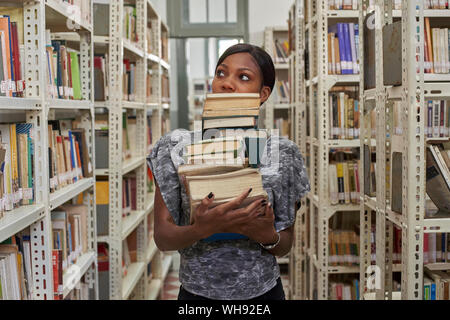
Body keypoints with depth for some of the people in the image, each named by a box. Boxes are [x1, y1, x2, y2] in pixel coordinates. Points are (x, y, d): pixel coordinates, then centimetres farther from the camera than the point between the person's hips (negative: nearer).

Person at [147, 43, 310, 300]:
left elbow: (285, 246, 1)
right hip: (197, 292, 0)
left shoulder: (282, 154, -6)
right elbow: (162, 237, -9)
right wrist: (203, 229, -28)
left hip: (264, 291, 0)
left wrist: (268, 236, -20)